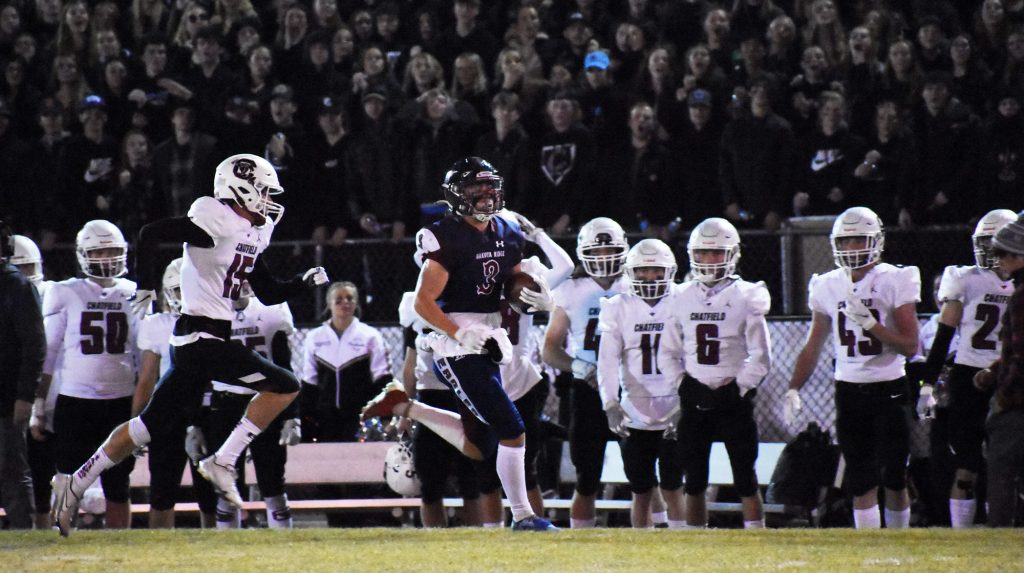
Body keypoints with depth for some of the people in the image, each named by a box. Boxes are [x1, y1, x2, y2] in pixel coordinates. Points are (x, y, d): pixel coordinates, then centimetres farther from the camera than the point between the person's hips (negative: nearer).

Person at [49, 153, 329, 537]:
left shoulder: (250, 232, 16)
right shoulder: (217, 221, -13)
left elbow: (269, 295, 24)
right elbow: (151, 234, -20)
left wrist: (306, 281, 10)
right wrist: (146, 287, -19)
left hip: (200, 343, 9)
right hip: (202, 337, -9)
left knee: (154, 423, 13)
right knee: (284, 386, -8)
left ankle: (76, 484, 16)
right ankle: (223, 463, -7)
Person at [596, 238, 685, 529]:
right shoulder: (618, 308, 4)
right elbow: (608, 360, -4)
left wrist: (685, 406, -14)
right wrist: (610, 404, -17)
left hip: (674, 415, -2)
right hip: (635, 416, 2)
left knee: (673, 489, -4)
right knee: (641, 492, 6)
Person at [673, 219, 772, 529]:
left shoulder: (746, 297, -4)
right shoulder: (683, 297, 6)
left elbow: (760, 357, -5)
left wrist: (738, 389, -11)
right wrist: (683, 385, 1)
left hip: (733, 401, -4)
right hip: (695, 400, 4)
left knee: (745, 481, -2)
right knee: (694, 483, 7)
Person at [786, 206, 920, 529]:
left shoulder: (894, 282, -5)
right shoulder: (828, 287, 6)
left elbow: (909, 346, -10)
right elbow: (813, 346, 14)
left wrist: (869, 323, -22)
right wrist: (793, 389, 3)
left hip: (889, 390, -3)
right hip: (849, 391, 3)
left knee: (894, 480, -4)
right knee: (861, 484, 2)